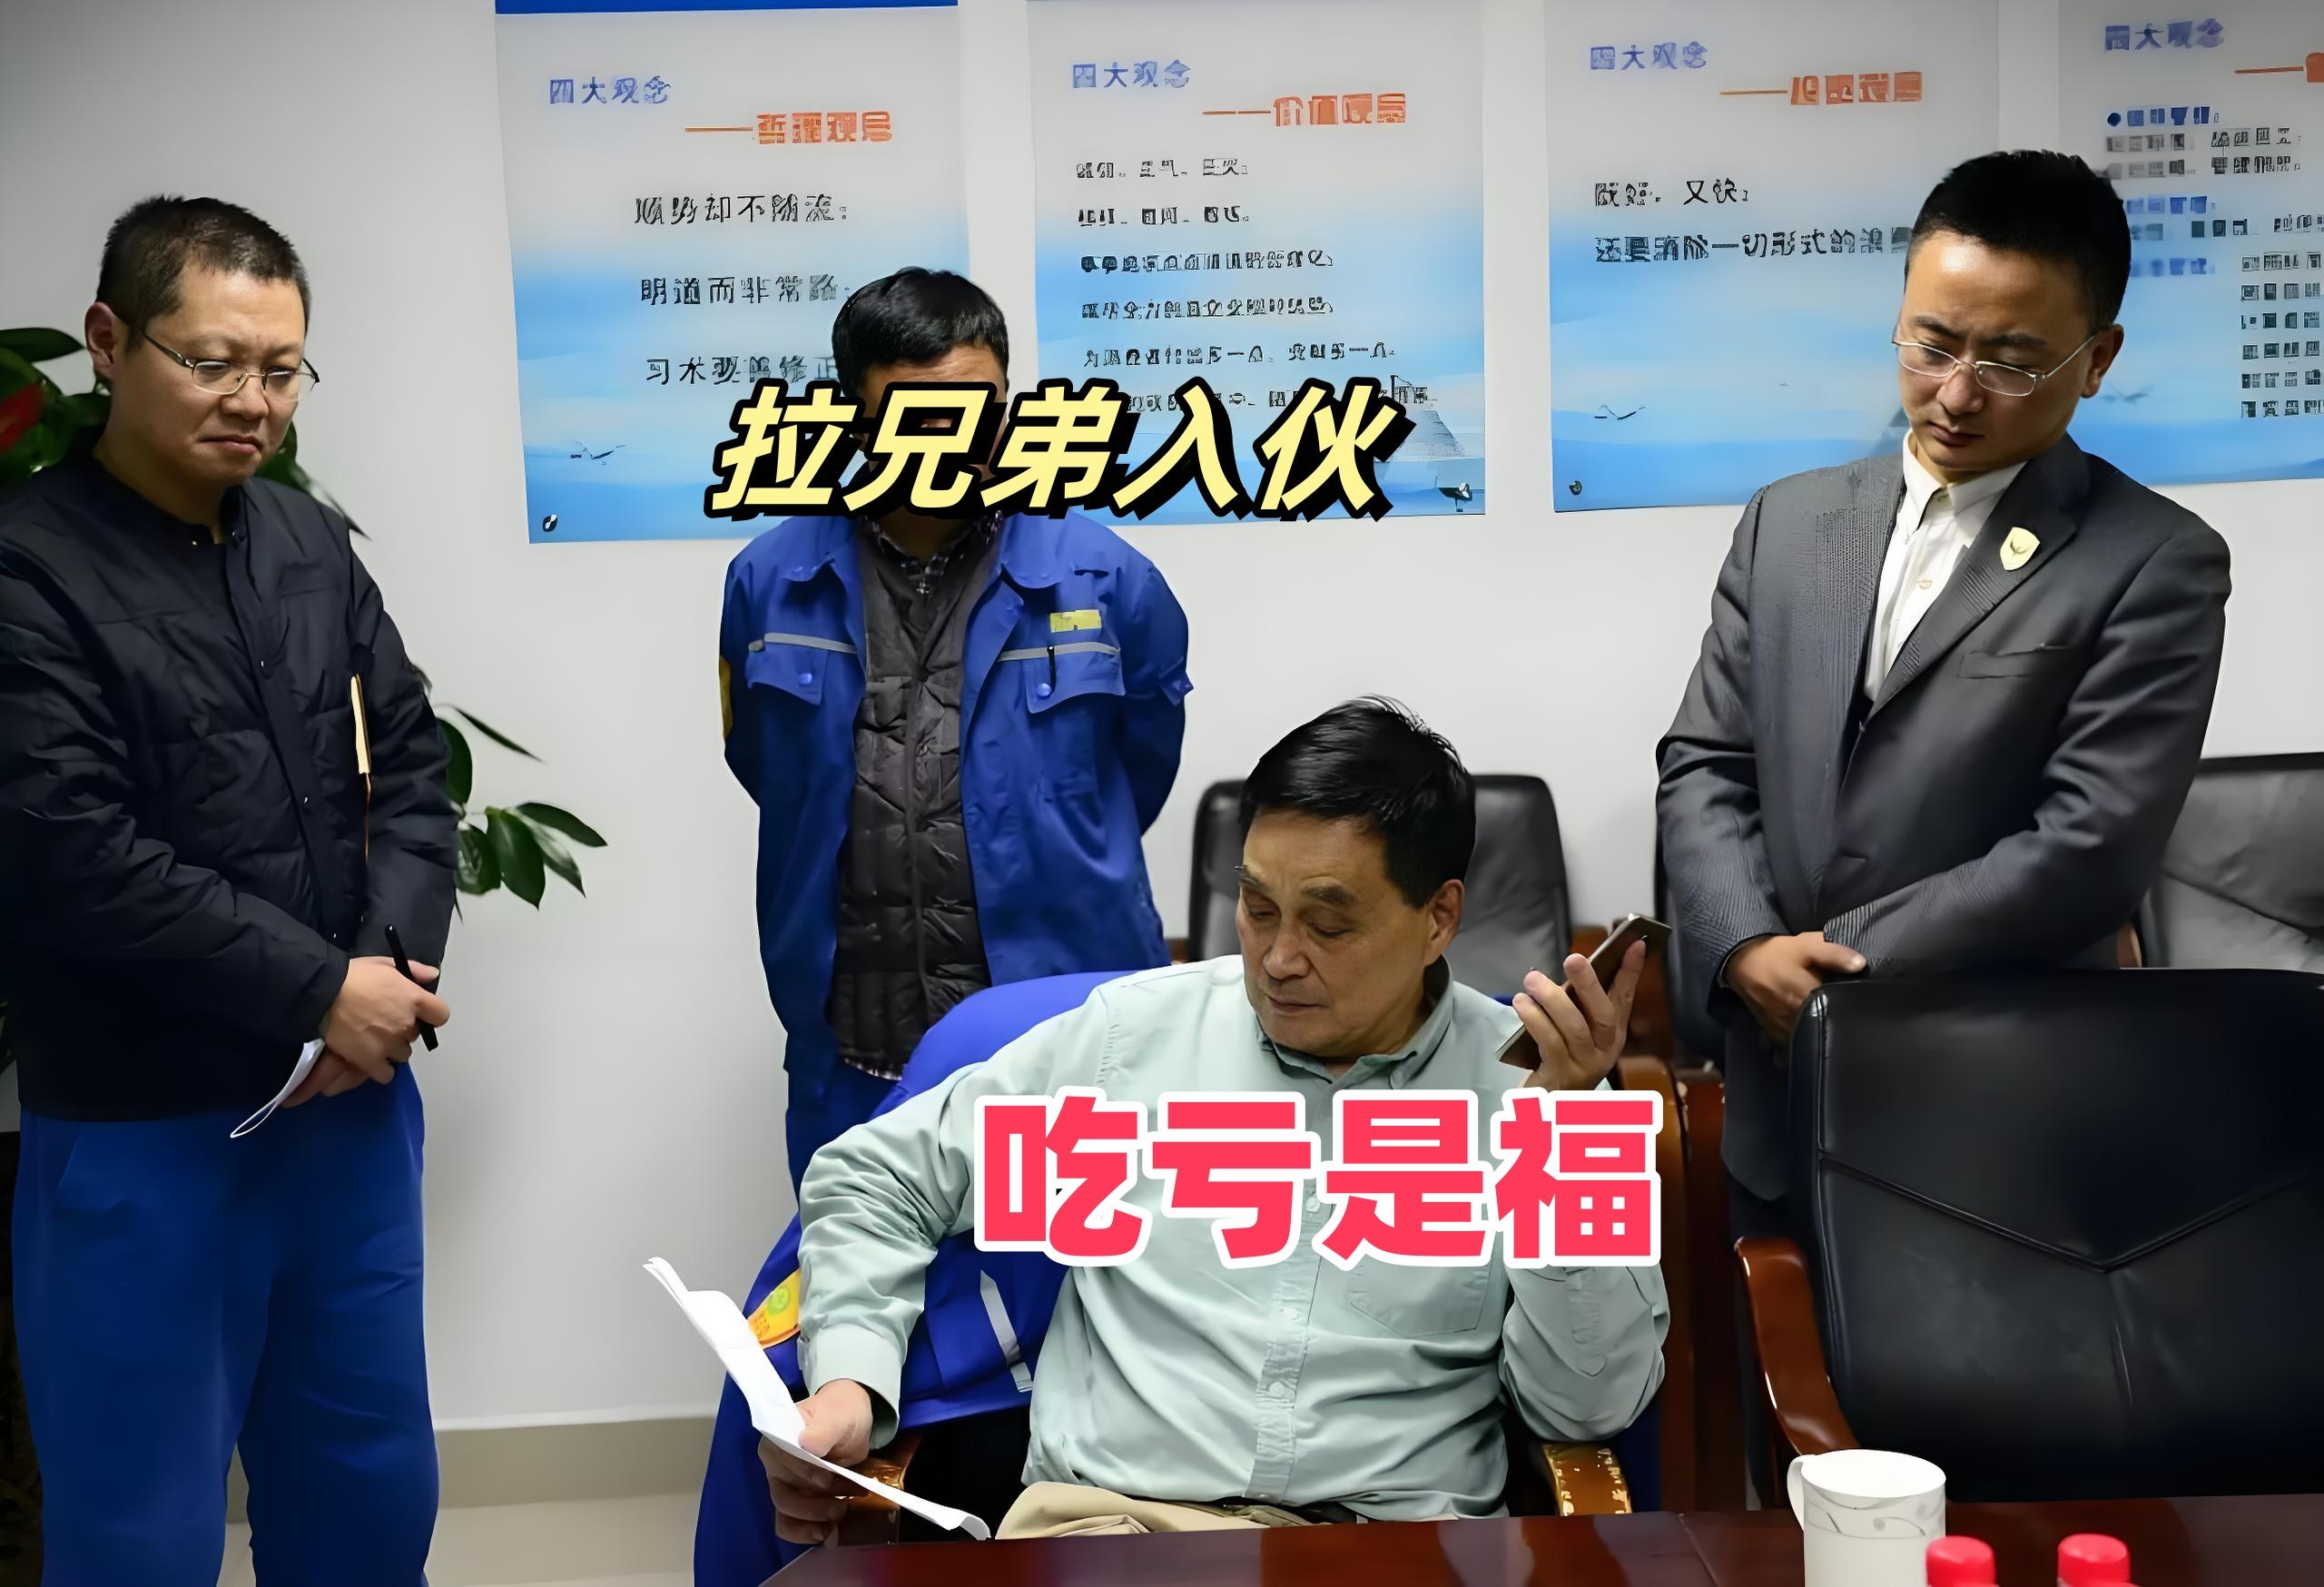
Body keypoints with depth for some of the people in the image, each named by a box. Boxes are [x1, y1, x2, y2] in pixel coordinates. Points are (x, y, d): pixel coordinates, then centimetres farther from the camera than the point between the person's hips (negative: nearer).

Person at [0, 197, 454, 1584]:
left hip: (354, 1101, 6)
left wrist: (394, 971, -9)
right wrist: (317, 991, -16)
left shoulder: (312, 546, 8)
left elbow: (411, 768, 7)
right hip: (139, 1134, -6)